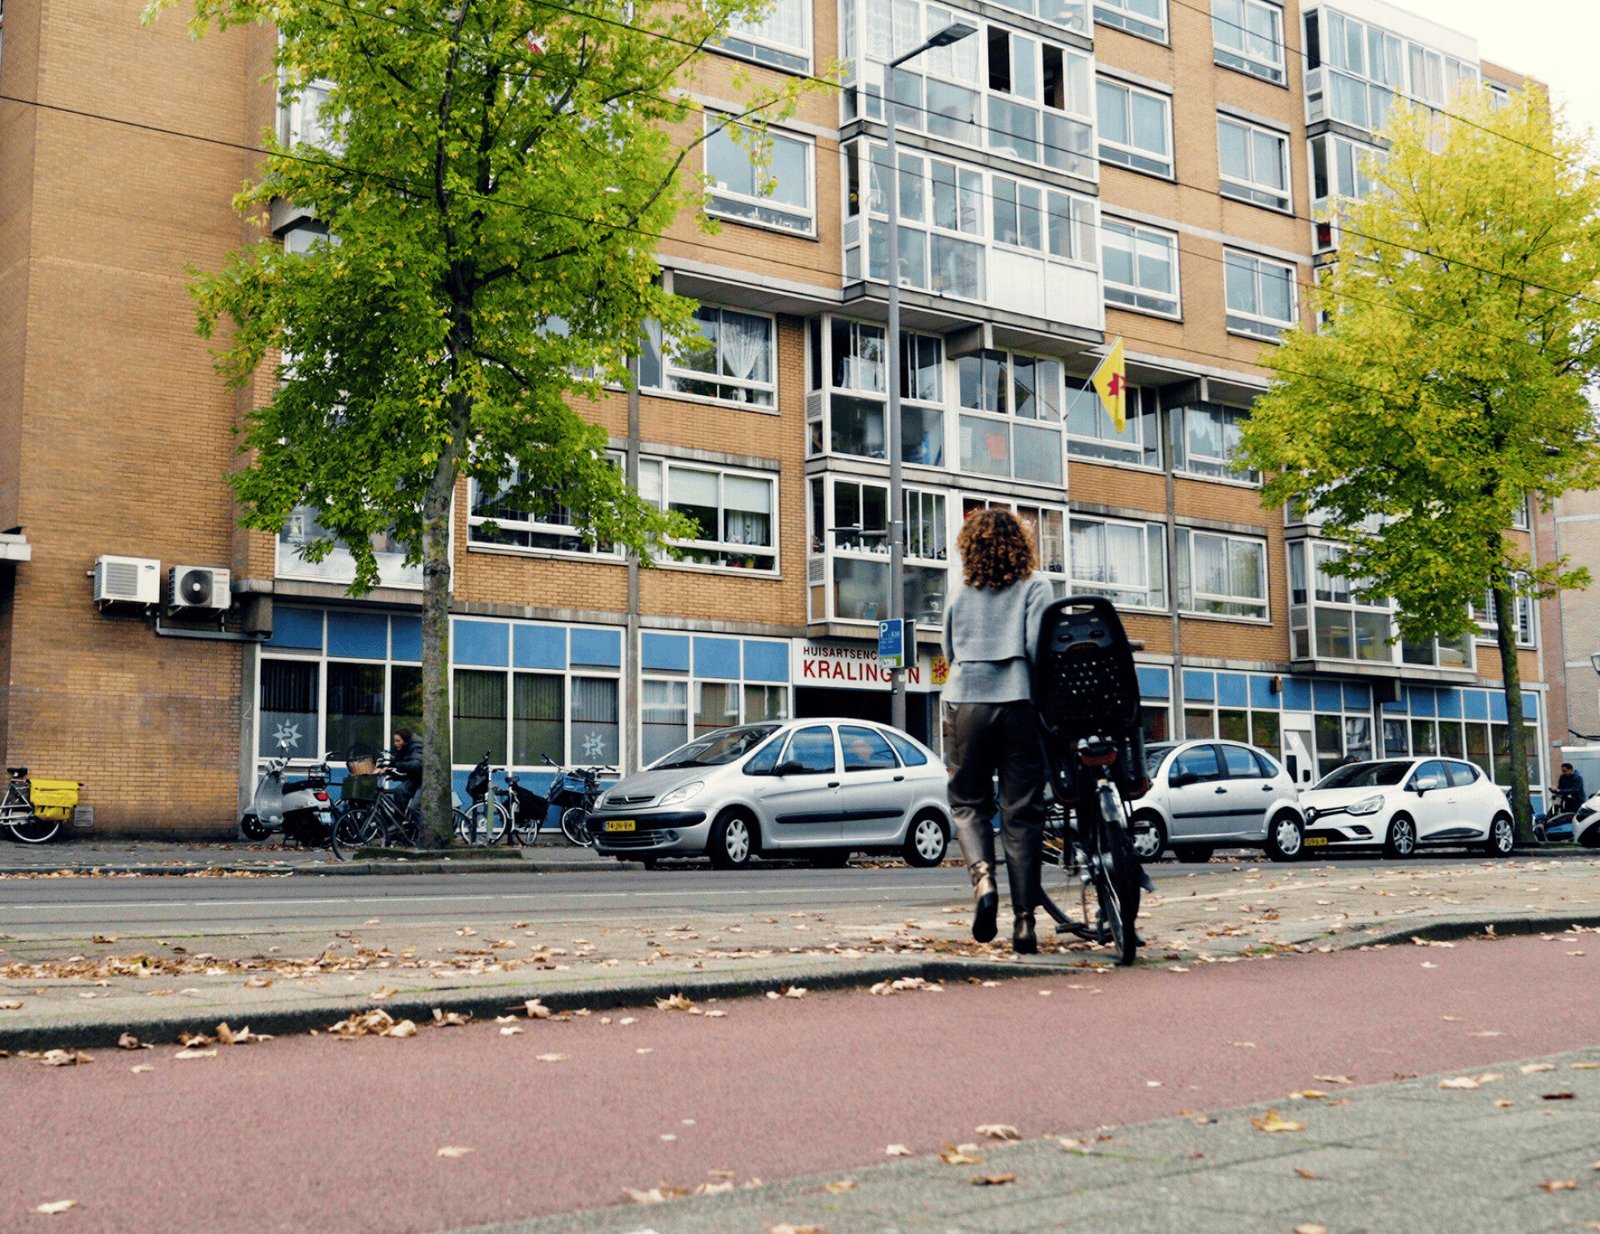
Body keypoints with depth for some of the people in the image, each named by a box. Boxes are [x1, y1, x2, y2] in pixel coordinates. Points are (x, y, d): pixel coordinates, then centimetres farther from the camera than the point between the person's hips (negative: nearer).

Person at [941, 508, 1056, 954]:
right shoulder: (1034, 586, 4)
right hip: (1019, 703, -1)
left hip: (966, 704, 1)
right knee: (1021, 812, 3)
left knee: (968, 802, 13)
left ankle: (982, 875, -16)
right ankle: (1024, 921, 2)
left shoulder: (961, 592, 12)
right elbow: (1037, 646, -8)